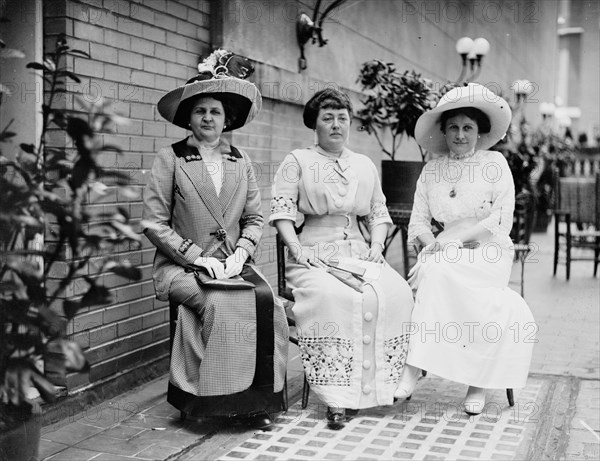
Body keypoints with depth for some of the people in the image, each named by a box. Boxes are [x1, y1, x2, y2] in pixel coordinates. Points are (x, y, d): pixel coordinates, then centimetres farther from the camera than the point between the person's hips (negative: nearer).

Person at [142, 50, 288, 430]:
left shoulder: (240, 160, 13)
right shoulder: (171, 158, 1)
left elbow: (255, 218, 12)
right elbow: (154, 224, -4)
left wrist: (240, 255, -6)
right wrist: (199, 257, -12)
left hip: (234, 264, 3)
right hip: (181, 266, -3)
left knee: (267, 302, -25)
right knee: (222, 304, -31)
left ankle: (259, 400, -14)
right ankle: (220, 399, -14)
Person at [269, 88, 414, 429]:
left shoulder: (365, 165, 22)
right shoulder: (297, 162, 8)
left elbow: (379, 212, 21)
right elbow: (282, 212, -1)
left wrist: (377, 246, 3)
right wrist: (298, 249, -15)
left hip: (359, 254, 4)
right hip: (315, 256, -4)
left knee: (396, 293, -26)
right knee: (334, 298, -36)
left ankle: (383, 383, -17)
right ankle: (337, 397, -29)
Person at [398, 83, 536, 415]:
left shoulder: (495, 163, 3)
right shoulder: (431, 170, 12)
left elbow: (501, 220, -6)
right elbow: (418, 221, 9)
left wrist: (456, 238, -16)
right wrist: (432, 242, -13)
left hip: (488, 253, -3)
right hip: (446, 254, 3)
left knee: (437, 271, -31)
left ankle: (413, 371, -24)